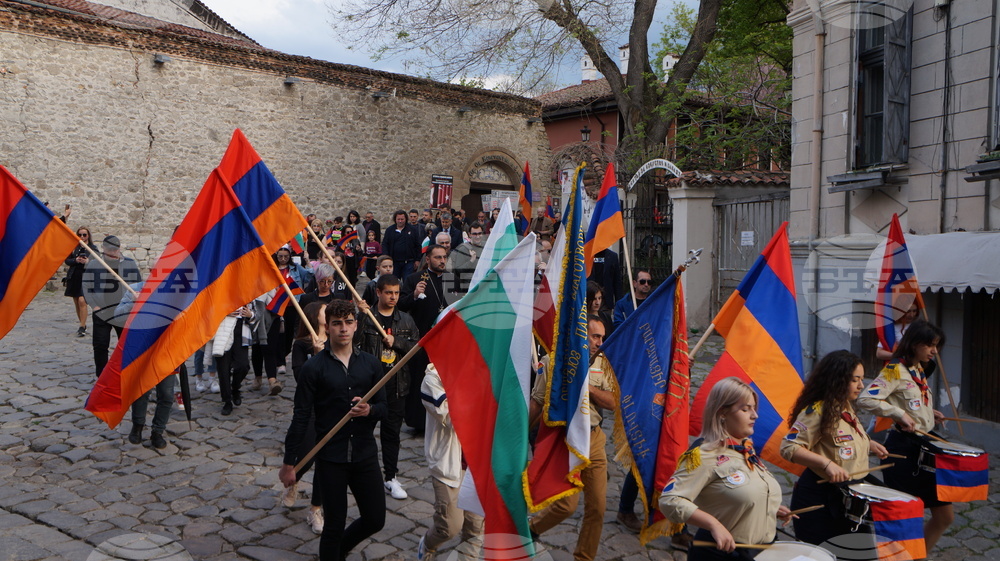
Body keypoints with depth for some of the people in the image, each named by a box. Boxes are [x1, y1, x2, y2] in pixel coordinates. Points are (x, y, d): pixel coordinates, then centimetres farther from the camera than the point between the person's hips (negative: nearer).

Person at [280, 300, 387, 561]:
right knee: (334, 524, 6)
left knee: (375, 520, 11)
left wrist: (369, 410, -16)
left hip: (365, 454, 4)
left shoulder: (370, 364, 3)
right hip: (330, 457, -3)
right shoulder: (314, 367, -7)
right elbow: (300, 418, -5)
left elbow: (383, 407, 8)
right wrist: (288, 463, -5)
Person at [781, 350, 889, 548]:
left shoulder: (846, 408, 9)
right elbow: (788, 448, -25)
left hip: (850, 495, 9)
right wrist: (827, 463, -34)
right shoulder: (817, 411, -20)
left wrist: (869, 444, 9)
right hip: (821, 496, -9)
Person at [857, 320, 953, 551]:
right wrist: (899, 413, -25)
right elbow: (865, 399, -25)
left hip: (924, 447, 9)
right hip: (903, 447, -9)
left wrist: (930, 413, 10)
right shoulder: (895, 370, -14)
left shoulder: (920, 370, 12)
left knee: (945, 515, 12)